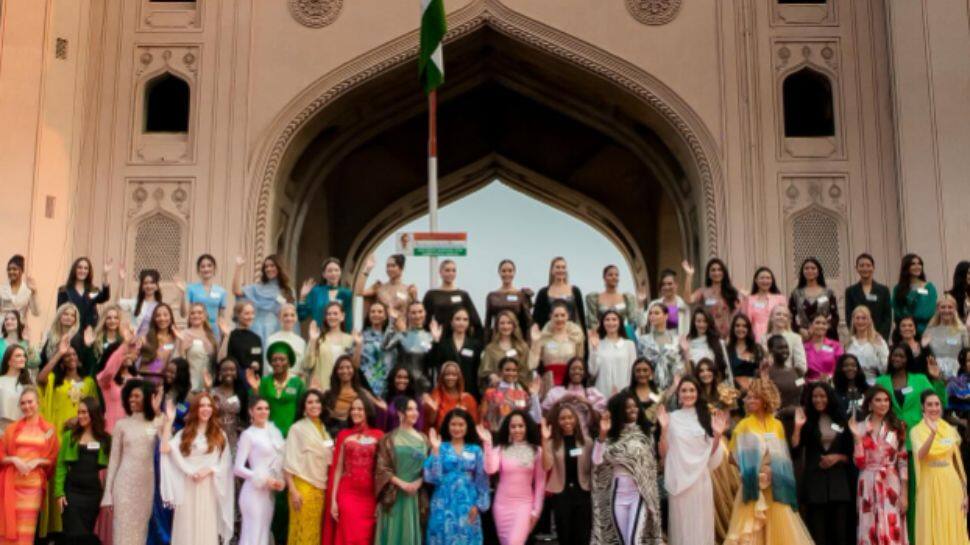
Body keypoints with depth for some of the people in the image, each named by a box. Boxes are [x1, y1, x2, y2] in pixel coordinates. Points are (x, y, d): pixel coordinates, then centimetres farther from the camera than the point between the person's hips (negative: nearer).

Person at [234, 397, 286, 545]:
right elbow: (238, 468, -11)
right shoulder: (248, 434, -7)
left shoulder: (274, 431, 11)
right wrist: (264, 480, -15)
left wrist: (282, 480, 0)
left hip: (269, 492, 6)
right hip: (255, 491, -6)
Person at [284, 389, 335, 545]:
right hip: (303, 486, -5)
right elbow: (289, 462, -7)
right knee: (303, 532, -5)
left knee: (316, 532, 7)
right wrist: (293, 490, -13)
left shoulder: (324, 430, 12)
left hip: (320, 487, 5)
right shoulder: (297, 428, -4)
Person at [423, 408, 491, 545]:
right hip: (444, 505, -1)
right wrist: (435, 450, -14)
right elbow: (432, 477, -9)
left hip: (467, 505, 1)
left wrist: (478, 505, -3)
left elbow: (482, 480, 7)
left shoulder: (476, 450, 7)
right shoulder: (441, 448, 2)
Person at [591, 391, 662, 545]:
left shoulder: (645, 432, 4)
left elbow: (653, 463, 3)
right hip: (618, 493, 1)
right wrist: (602, 434, -23)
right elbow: (597, 460, -16)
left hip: (640, 493, -1)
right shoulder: (611, 436, 0)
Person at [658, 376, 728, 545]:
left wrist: (717, 435, -9)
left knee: (701, 523, 6)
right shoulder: (671, 418, 0)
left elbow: (711, 453, 8)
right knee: (681, 523, 3)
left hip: (700, 479, 2)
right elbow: (663, 453, -1)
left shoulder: (706, 417, 7)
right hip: (679, 479, -2)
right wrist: (664, 429, -15)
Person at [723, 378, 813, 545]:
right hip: (752, 486, -2)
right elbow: (733, 456, -2)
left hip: (775, 487, 3)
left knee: (779, 527, 3)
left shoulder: (777, 425, 7)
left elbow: (783, 455, 10)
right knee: (751, 531, -4)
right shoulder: (744, 425, 0)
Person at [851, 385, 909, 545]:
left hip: (891, 485, 0)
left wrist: (904, 493, -1)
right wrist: (857, 437, -12)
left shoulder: (897, 427, 6)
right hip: (869, 486, 0)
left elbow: (903, 461, 4)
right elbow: (860, 463, -4)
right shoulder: (860, 427, 3)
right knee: (870, 532, 1)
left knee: (892, 532, -3)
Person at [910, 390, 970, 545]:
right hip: (930, 485, -3)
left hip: (951, 484, 3)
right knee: (932, 530, 0)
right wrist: (932, 433, -35)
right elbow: (921, 455, -21)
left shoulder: (951, 430, 7)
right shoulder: (917, 431, -3)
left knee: (954, 530, 6)